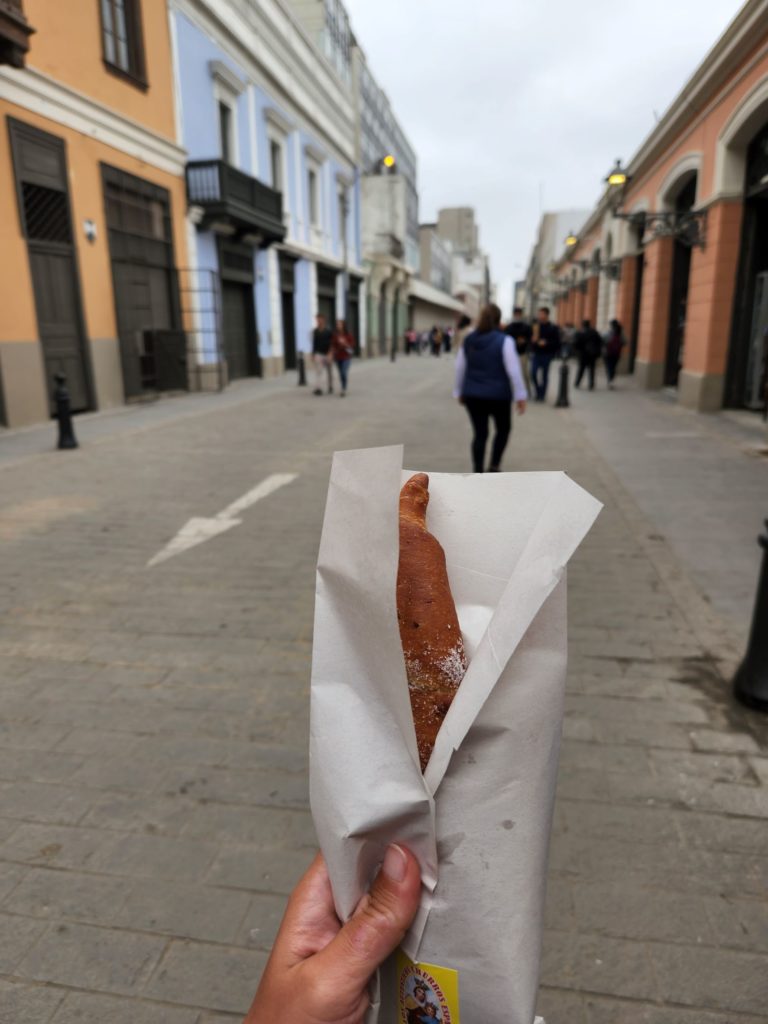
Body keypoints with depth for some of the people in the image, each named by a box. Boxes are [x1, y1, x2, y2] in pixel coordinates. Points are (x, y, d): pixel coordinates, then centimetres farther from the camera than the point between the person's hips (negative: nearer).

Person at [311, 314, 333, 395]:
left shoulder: (328, 330, -4)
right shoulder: (315, 331, 5)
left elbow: (331, 343, -8)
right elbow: (314, 343, 11)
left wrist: (330, 354, -19)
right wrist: (313, 354, 8)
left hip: (327, 354, -2)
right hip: (318, 354, 2)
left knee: (328, 372, 10)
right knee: (318, 371, -12)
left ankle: (330, 388, 25)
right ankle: (318, 388, -19)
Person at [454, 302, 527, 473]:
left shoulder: (468, 340, 4)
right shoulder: (504, 340, -10)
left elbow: (460, 369, 9)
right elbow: (513, 371, -13)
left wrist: (459, 392, 18)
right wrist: (520, 395, -8)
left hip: (472, 395, 3)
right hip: (498, 395, -3)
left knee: (480, 433, 9)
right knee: (503, 429, 19)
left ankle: (478, 474, 6)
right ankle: (494, 466, 11)